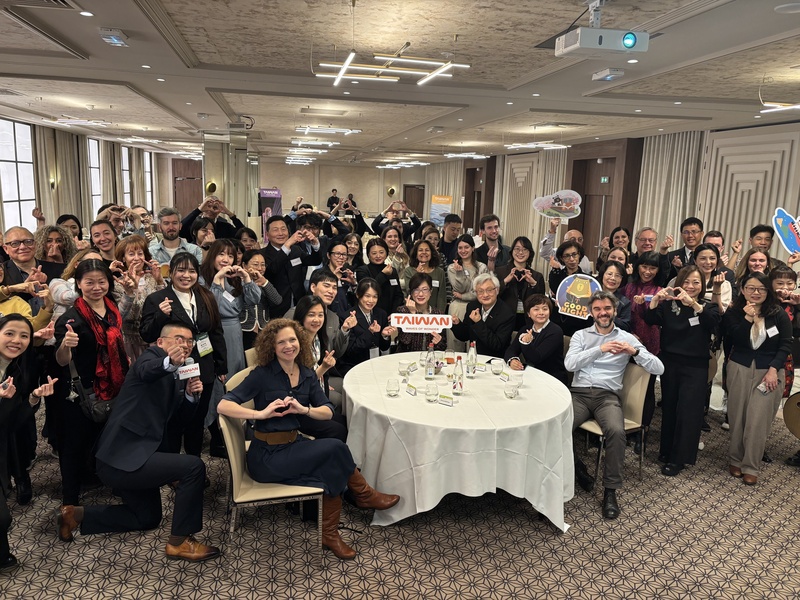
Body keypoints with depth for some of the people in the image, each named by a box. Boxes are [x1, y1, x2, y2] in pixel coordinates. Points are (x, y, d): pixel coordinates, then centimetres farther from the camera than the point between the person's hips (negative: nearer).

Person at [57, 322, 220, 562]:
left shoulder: (179, 374, 13)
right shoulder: (153, 355, -13)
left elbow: (180, 415, 14)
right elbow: (147, 371, -37)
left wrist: (191, 395, -7)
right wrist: (169, 362, -60)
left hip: (131, 456, 10)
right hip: (121, 457, -10)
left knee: (148, 518, 25)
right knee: (193, 467, -21)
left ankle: (76, 515, 32)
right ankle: (179, 542, -8)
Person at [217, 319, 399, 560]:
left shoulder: (307, 373, 4)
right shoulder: (262, 374, -12)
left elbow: (328, 412, 2)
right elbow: (223, 405, -18)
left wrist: (304, 409, -18)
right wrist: (261, 413, -30)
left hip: (294, 444, 6)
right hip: (266, 455, -6)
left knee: (332, 473, -22)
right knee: (334, 447, -21)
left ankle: (330, 535, -3)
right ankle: (365, 495, 2)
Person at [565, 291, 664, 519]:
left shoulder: (627, 338, 10)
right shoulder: (580, 335, 12)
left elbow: (658, 368, 3)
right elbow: (569, 363, -6)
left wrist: (635, 351, -14)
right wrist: (600, 349, -15)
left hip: (607, 396, -1)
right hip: (579, 393, 1)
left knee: (616, 431, -32)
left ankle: (611, 490, -14)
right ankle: (575, 467, 4)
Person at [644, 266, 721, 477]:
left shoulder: (709, 306, 0)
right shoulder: (669, 305, 2)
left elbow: (714, 321, -21)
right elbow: (650, 320, -12)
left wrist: (693, 303, -37)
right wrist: (656, 299, -30)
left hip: (695, 367, -1)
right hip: (670, 363, 2)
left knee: (688, 412, -1)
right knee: (669, 409, 11)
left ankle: (678, 458, 10)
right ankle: (666, 451, 26)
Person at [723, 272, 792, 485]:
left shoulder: (778, 314, -1)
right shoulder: (733, 312, 0)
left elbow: (786, 345, -2)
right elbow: (733, 340, -11)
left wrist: (773, 369, -12)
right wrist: (748, 318, -19)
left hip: (769, 371, -1)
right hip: (739, 370, 1)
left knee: (758, 421, -4)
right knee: (738, 418, 6)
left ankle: (751, 467, 7)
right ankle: (736, 460, 21)